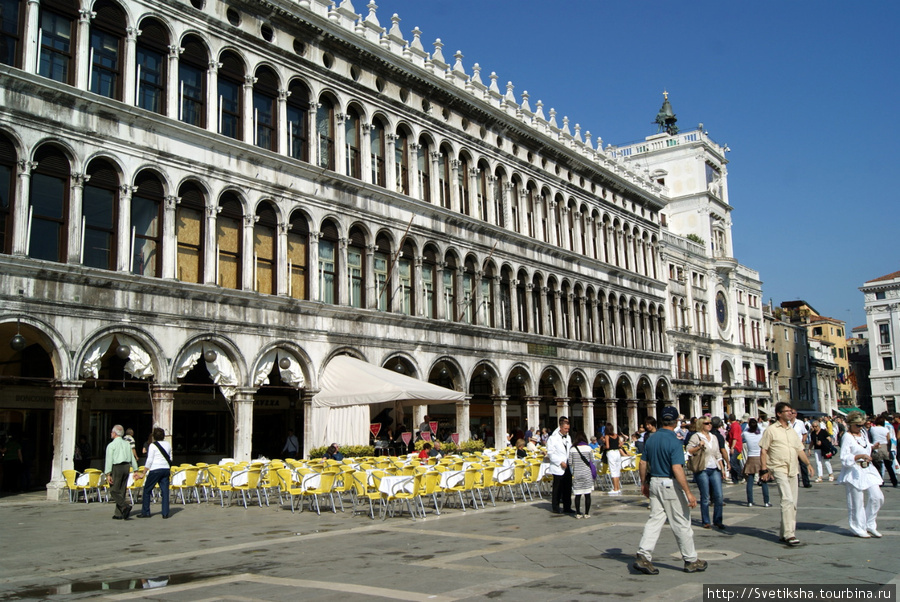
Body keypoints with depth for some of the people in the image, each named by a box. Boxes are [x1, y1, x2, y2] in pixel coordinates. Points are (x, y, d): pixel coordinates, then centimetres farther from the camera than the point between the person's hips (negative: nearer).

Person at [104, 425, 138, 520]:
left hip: (116, 468, -6)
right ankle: (119, 514, 11)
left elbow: (109, 460, -10)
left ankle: (125, 507, -21)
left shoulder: (111, 445, -6)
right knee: (122, 491, 10)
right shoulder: (127, 444, 12)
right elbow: (132, 458, 13)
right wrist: (136, 470, 17)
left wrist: (108, 474, -11)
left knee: (114, 491, -1)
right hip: (126, 467, 6)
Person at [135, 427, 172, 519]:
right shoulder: (168, 444, 9)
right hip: (166, 469, 5)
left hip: (155, 470, -5)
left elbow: (149, 461, -10)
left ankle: (145, 512, 10)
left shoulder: (152, 445, -7)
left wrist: (143, 473, -5)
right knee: (165, 491, 5)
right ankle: (165, 513, 2)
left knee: (147, 490, 8)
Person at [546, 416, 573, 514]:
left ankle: (567, 507, 16)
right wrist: (560, 462, -17)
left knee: (568, 489, 8)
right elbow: (550, 454, -10)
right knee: (557, 489, -2)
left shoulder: (568, 438, 16)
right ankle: (555, 508, 7)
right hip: (558, 468, -6)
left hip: (567, 467, 6)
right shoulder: (552, 438, -7)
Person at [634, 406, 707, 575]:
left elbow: (643, 463, 11)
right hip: (671, 485, -6)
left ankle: (643, 556, -3)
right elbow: (677, 469, -24)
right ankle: (691, 560, 18)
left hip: (654, 482, 6)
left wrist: (644, 483, 23)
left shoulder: (651, 439, 5)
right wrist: (688, 493, -23)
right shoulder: (674, 442, -17)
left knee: (655, 520, 7)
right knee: (681, 524, 6)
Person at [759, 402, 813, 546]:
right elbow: (763, 451, -5)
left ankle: (783, 534, 17)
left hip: (793, 470, 7)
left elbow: (800, 450, 18)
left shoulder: (793, 431, 17)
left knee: (793, 502, 7)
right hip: (779, 469, -7)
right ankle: (789, 534, -17)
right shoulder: (771, 430, -3)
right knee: (787, 499, -18)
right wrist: (764, 469, -12)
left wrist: (807, 463, 3)